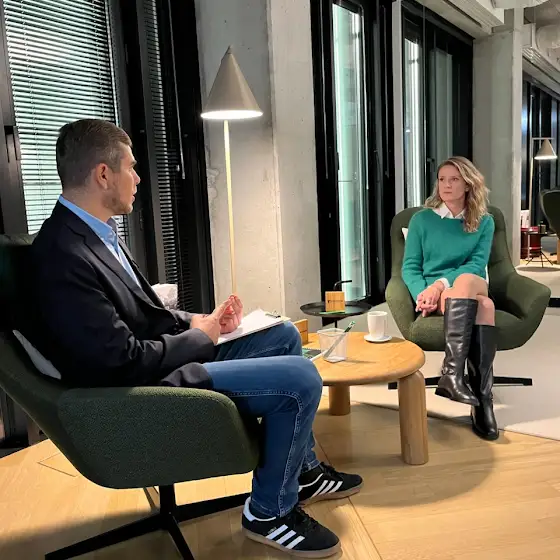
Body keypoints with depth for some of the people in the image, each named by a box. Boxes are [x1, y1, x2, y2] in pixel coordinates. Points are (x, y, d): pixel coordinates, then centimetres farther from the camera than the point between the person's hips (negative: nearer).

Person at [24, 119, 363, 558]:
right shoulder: (65, 255, -25)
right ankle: (270, 510, 7)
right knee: (301, 377, -16)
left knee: (285, 336, 14)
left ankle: (302, 471, 26)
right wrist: (198, 338, -10)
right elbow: (124, 362, -25)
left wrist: (198, 322, -1)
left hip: (163, 360, 10)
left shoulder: (93, 231, 6)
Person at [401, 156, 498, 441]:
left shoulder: (484, 222, 11)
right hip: (433, 293, -1)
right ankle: (483, 400, -39)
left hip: (472, 289, 1)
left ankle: (452, 373, -44)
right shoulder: (421, 219, 9)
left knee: (465, 281, -37)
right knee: (484, 306, -34)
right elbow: (410, 266, 3)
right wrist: (422, 293, -18)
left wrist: (442, 283, -22)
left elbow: (477, 264, -5)